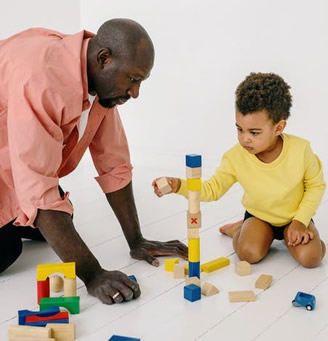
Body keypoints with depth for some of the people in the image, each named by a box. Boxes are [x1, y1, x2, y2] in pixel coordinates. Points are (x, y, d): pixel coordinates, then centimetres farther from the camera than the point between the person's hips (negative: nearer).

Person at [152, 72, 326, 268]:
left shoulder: (300, 150, -26)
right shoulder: (236, 157, -23)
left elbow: (316, 185, -10)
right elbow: (213, 189, -16)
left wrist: (301, 220, -18)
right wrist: (179, 185, -34)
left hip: (295, 216, 0)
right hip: (259, 216, 1)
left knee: (310, 258, -23)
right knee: (248, 253, -25)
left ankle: (291, 233, 9)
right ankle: (239, 230, 9)